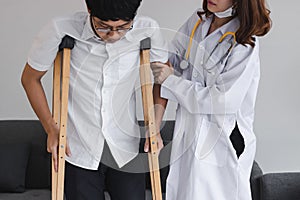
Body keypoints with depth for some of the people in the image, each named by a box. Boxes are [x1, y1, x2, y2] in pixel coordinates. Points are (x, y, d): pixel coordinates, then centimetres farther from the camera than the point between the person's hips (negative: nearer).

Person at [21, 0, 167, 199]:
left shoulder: (147, 30, -15)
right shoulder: (61, 30, -19)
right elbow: (30, 78, -2)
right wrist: (52, 129, -5)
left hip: (126, 148, 2)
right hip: (77, 150, -1)